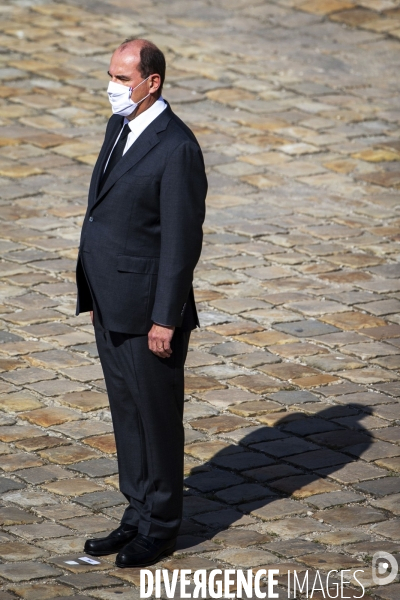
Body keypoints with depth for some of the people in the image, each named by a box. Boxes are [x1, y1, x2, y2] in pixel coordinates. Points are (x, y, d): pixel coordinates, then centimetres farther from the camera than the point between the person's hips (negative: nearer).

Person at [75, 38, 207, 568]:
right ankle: (138, 515, 27)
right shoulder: (119, 127, 8)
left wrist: (165, 320, -19)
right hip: (111, 307, 9)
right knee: (126, 413, 16)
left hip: (148, 311, -9)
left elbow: (183, 241, -19)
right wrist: (95, 294, 18)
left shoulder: (177, 148, -19)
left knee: (157, 415, 5)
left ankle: (161, 525, 17)